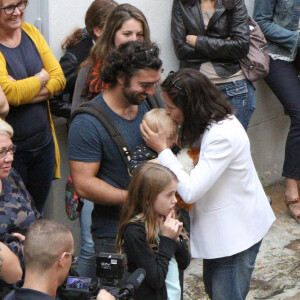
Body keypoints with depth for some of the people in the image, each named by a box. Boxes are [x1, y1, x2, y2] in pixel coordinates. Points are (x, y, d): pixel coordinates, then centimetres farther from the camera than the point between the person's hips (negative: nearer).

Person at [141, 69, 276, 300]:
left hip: (237, 230, -10)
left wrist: (163, 149, -24)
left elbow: (190, 191, -32)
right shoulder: (209, 122, -1)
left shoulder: (223, 135, -31)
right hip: (219, 225, 10)